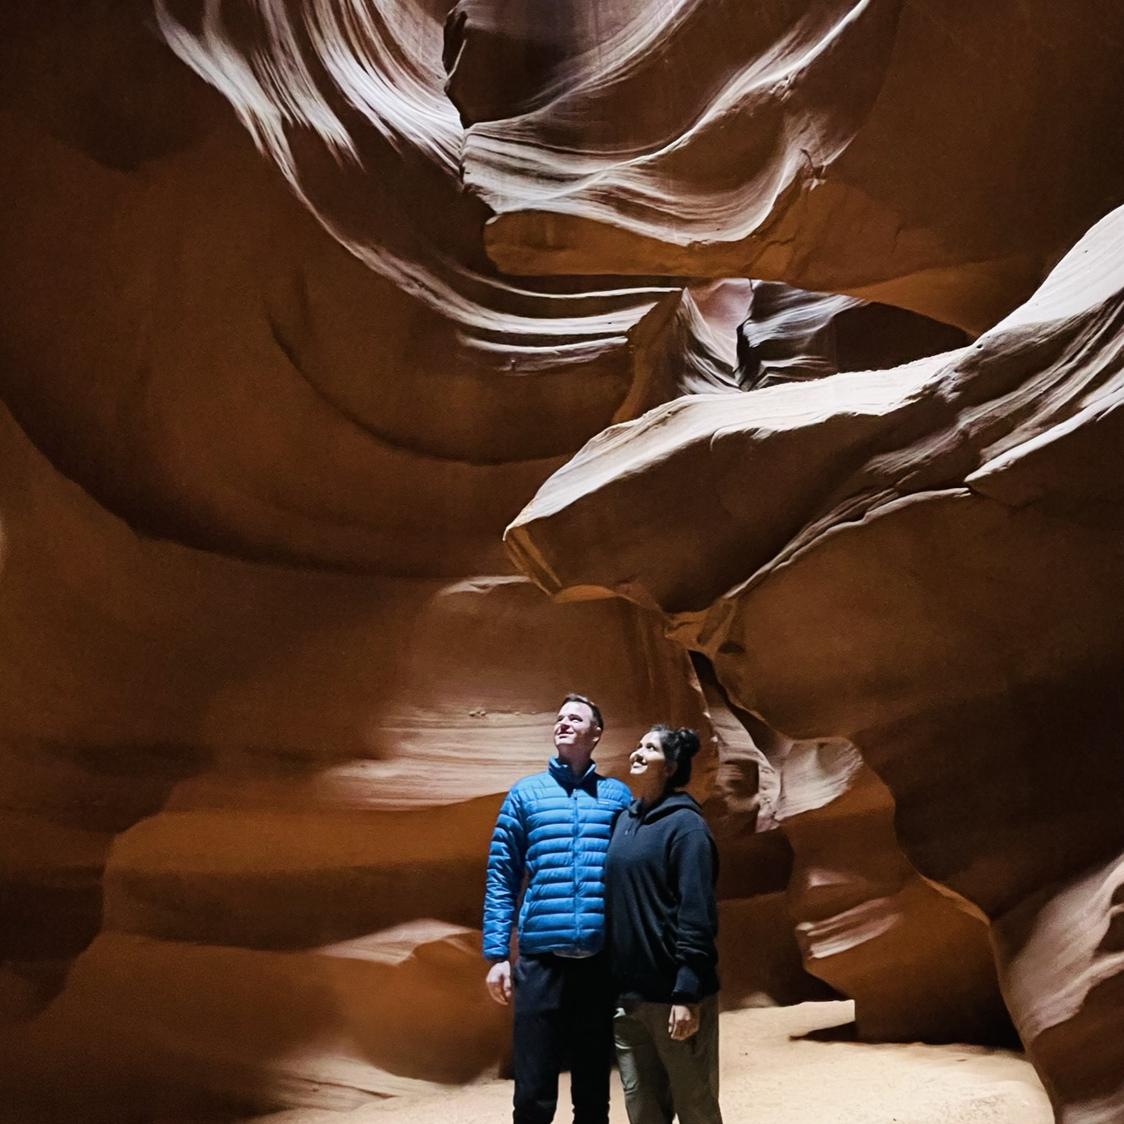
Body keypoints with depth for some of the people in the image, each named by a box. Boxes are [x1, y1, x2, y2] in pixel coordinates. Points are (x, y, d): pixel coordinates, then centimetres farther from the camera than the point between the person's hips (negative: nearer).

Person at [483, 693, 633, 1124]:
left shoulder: (618, 795, 8)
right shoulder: (526, 794, 7)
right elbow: (501, 877, 5)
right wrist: (497, 954, -2)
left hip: (602, 959, 1)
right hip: (540, 958, -1)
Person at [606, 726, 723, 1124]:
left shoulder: (684, 824, -10)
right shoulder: (624, 820, 12)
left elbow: (697, 914, -16)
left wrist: (687, 994, -20)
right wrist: (611, 982, 12)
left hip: (674, 996, -7)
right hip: (627, 995, 7)